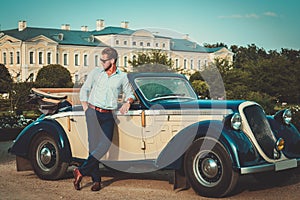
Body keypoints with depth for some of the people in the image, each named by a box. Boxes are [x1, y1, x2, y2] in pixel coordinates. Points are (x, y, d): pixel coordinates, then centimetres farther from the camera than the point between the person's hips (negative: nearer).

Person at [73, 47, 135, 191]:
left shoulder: (122, 77, 10)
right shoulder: (95, 72, 10)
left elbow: (129, 94, 19)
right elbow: (84, 90, 15)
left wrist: (128, 102, -3)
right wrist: (86, 109, 5)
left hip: (108, 115, 1)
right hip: (93, 112, -1)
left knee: (105, 144, -17)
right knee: (93, 144, -9)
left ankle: (81, 171, -10)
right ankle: (96, 180, -4)